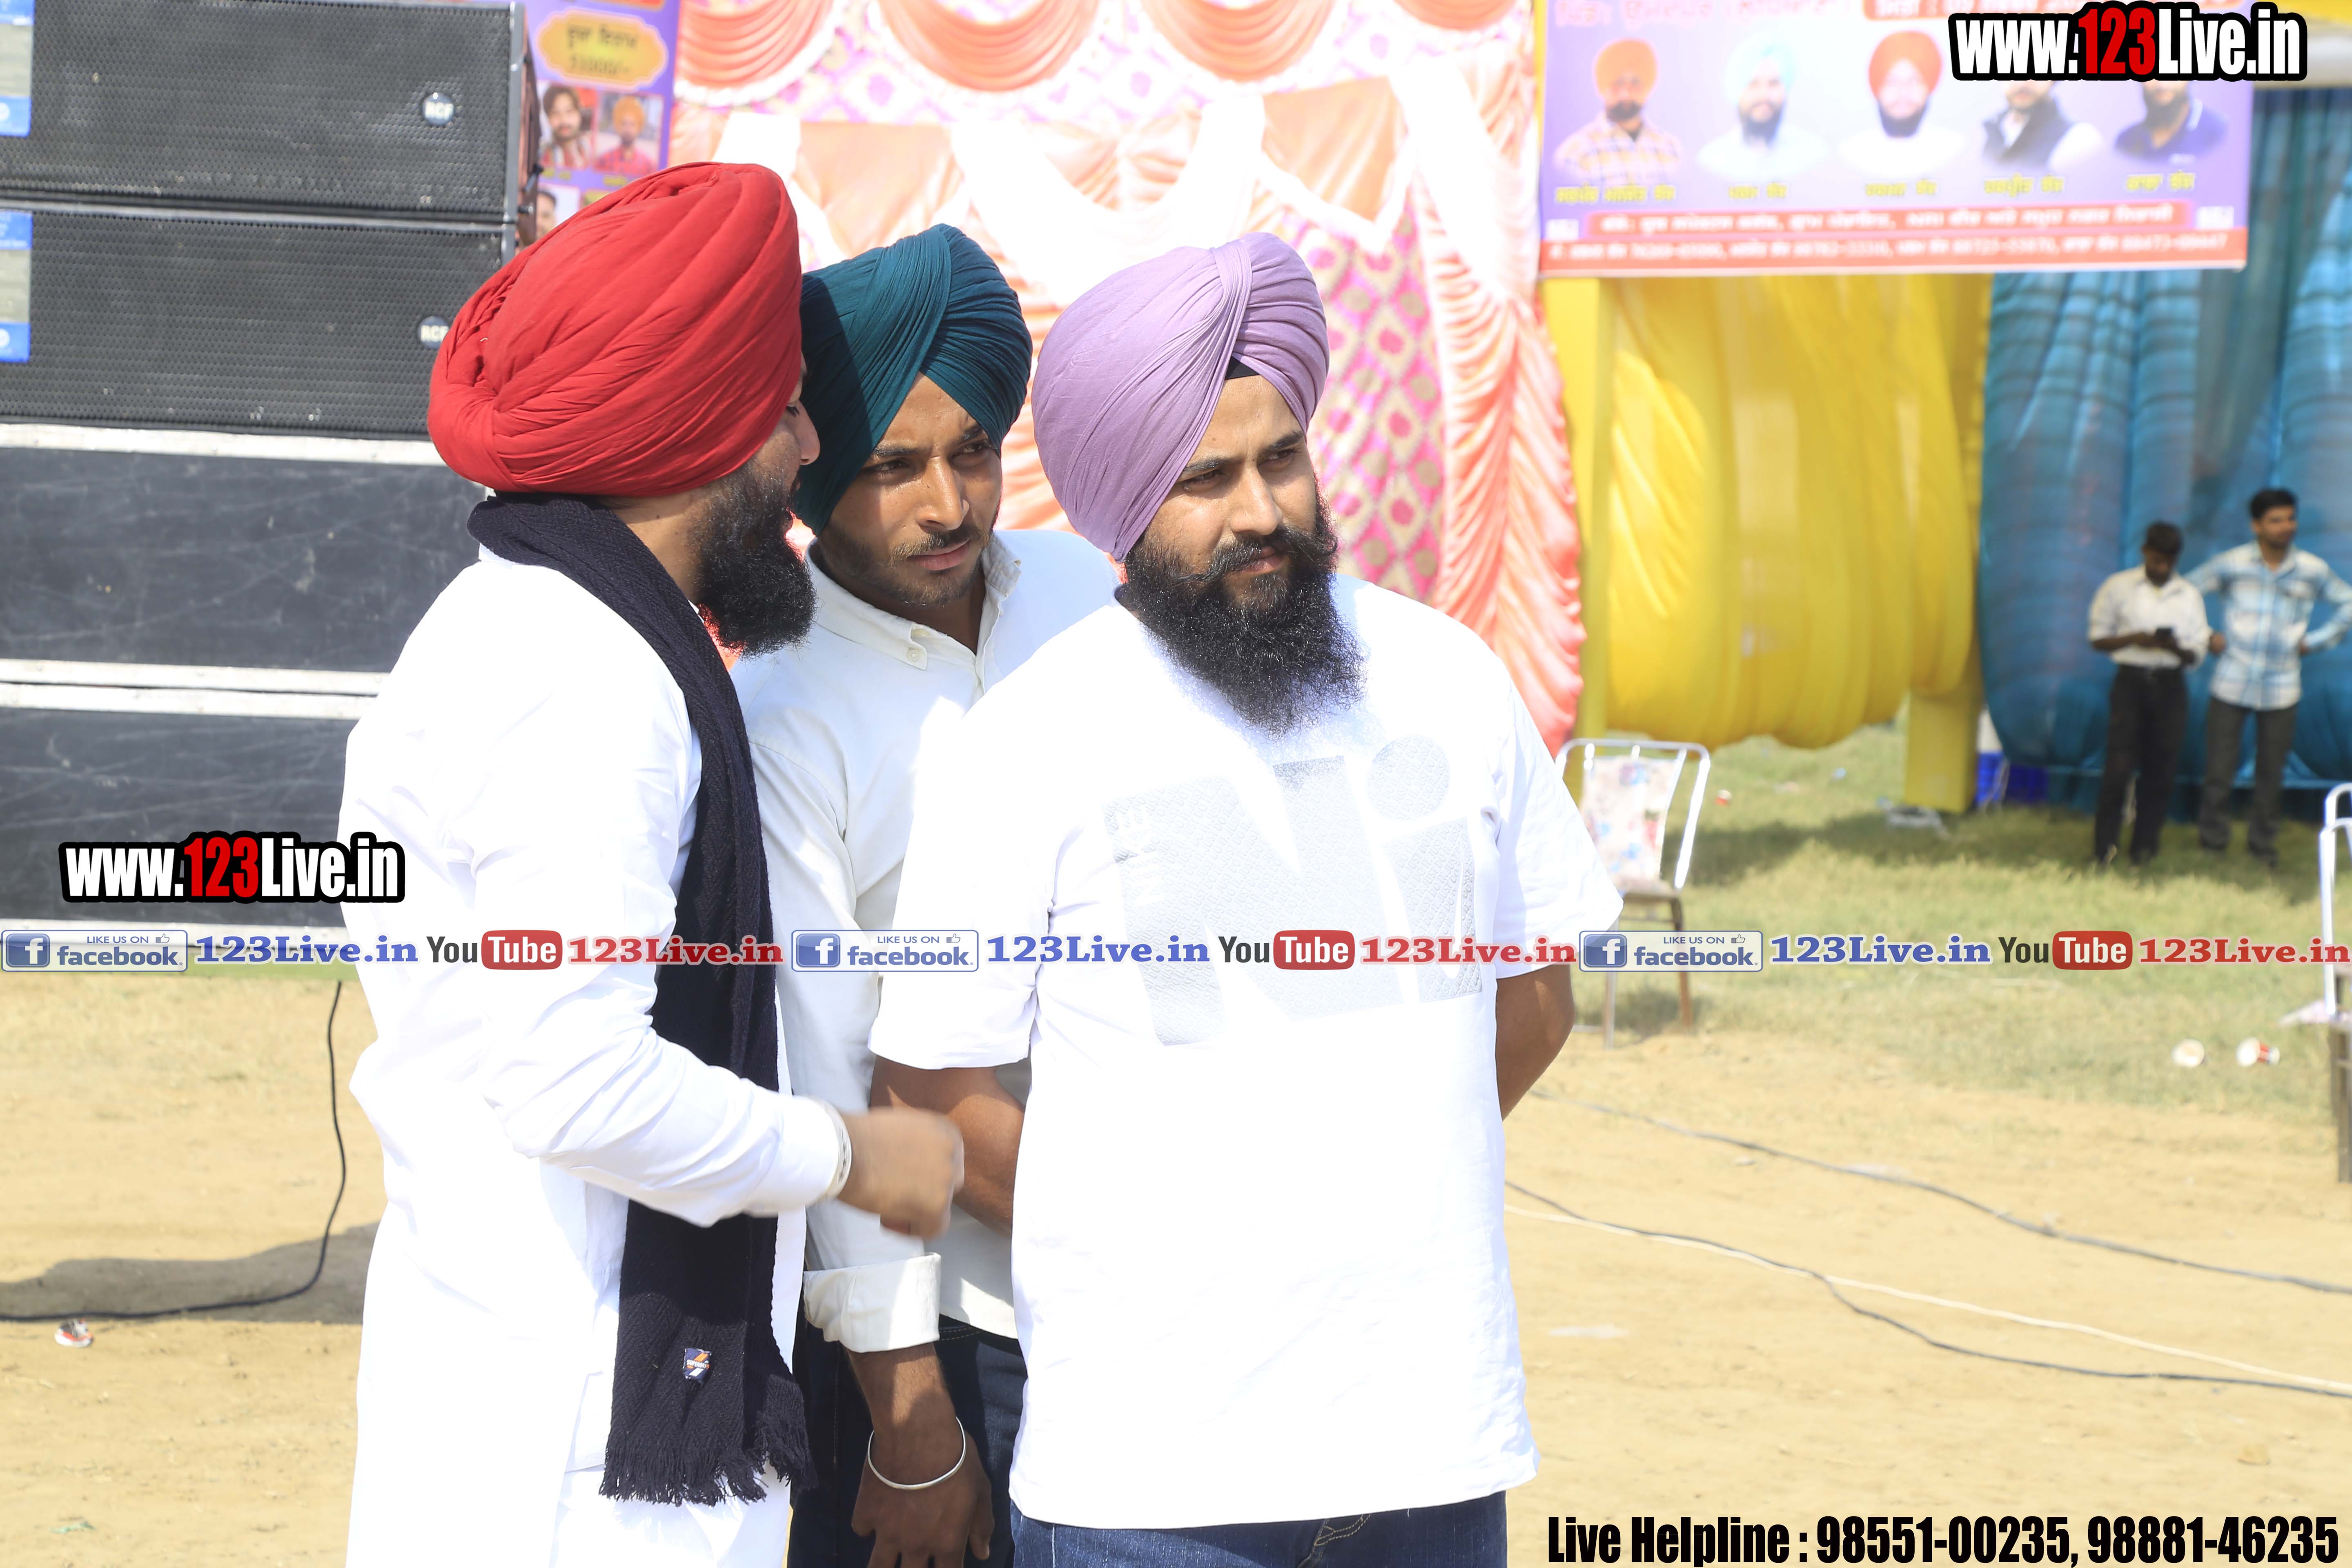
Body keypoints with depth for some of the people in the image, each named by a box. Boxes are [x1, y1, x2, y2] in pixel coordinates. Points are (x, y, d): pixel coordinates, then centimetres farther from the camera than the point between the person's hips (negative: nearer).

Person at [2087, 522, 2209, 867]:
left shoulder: (2189, 596, 7)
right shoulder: (2118, 588, 2)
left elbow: (2196, 654, 8)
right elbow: (2099, 638, 3)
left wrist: (2175, 647, -15)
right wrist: (2134, 639, -15)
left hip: (2170, 686, 2)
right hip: (2131, 680, -2)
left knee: (2160, 769, 1)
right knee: (2119, 764, -11)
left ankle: (2145, 846, 10)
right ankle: (2104, 846, -5)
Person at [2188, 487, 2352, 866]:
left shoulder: (2312, 571, 2)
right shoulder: (2232, 565, -3)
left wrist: (2316, 641, 7)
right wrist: (2205, 637, 1)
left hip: (2281, 689, 1)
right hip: (2231, 686, -1)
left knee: (2271, 774, 6)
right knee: (2220, 770, -3)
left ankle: (2263, 845, 22)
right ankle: (2212, 842, 11)